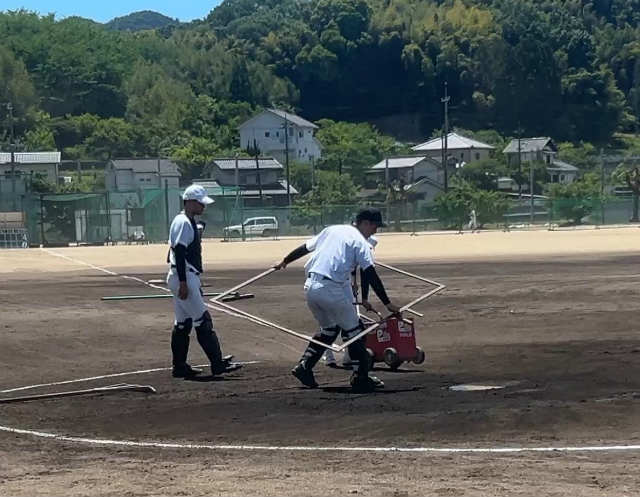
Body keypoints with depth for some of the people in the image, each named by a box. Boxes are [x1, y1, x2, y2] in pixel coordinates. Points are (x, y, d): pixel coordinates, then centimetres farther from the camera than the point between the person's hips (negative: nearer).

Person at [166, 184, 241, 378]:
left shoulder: (190, 223, 18)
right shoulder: (183, 223, -14)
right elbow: (179, 253, -20)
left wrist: (194, 283, 23)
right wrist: (183, 283, -24)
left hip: (189, 278, 11)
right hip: (185, 277, -11)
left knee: (183, 323, 11)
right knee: (203, 320, -9)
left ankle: (180, 367, 14)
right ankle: (217, 363, -9)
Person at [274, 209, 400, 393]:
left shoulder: (331, 230, 19)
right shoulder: (360, 242, -1)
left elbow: (305, 247, 26)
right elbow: (371, 275, -8)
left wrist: (285, 261, 42)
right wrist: (387, 303, -9)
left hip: (310, 287, 7)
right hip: (331, 290, -7)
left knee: (329, 329, 24)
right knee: (353, 330, 5)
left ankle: (304, 366, 16)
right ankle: (360, 378, 2)